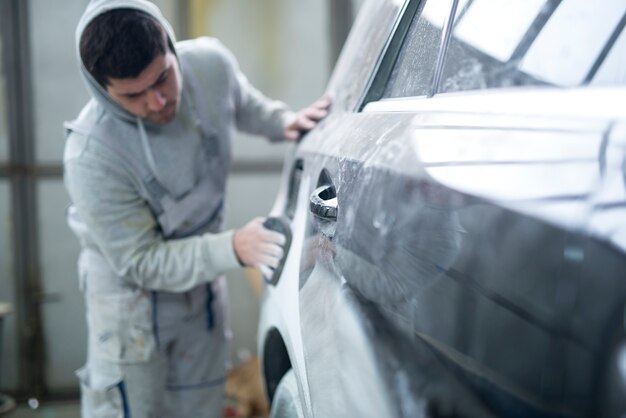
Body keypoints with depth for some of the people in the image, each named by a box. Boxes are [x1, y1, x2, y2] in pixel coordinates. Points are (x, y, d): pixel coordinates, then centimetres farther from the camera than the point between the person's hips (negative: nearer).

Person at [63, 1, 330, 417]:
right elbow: (140, 263, -25)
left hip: (203, 272, 5)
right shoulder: (90, 156, -33)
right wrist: (232, 248, -37)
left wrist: (284, 122, -12)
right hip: (131, 289, -5)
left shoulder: (211, 62, -19)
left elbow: (244, 106, 7)